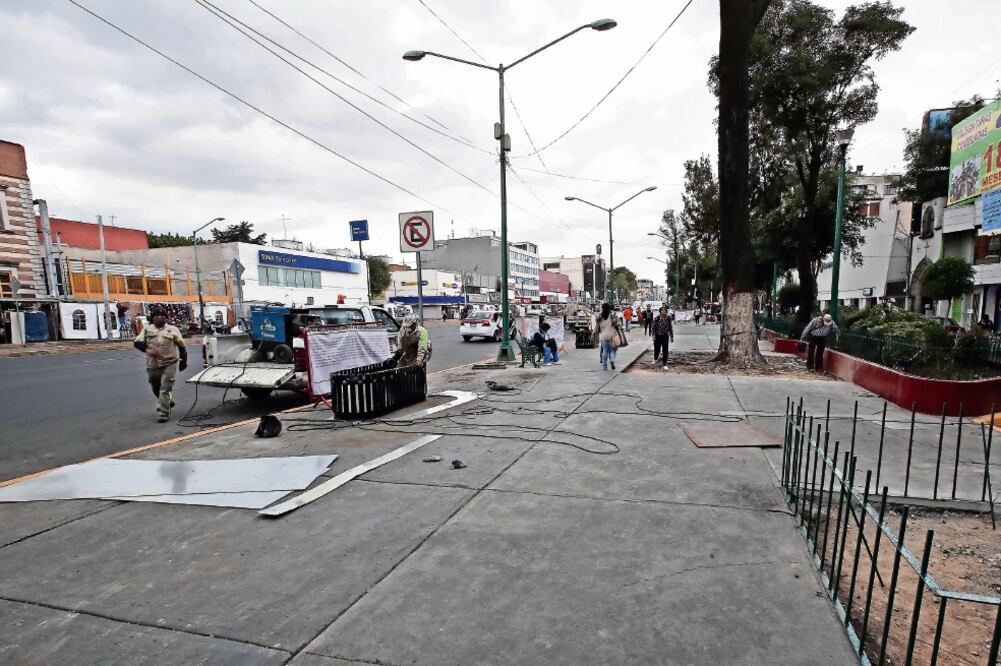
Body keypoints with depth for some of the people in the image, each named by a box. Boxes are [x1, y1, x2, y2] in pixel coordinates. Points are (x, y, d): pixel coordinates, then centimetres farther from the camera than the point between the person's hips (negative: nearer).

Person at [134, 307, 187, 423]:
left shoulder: (172, 329, 1)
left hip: (169, 364, -4)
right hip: (152, 365, 4)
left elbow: (181, 346, 5)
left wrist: (184, 361, 8)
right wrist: (147, 349, -20)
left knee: (165, 390, -9)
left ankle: (164, 414, -2)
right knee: (156, 389, 19)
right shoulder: (147, 328, 7)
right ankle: (168, 401, 45)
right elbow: (137, 342, 0)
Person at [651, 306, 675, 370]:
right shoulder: (657, 319, -7)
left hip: (665, 336, 1)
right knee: (657, 349, 13)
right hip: (658, 336, 0)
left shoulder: (668, 318, -2)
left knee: (665, 351, -1)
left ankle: (664, 364, 9)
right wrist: (653, 336, -9)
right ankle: (655, 359, 45)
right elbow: (654, 328, -4)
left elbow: (670, 328, 6)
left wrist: (671, 337, 8)